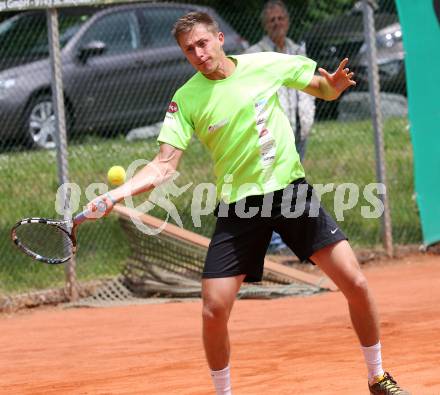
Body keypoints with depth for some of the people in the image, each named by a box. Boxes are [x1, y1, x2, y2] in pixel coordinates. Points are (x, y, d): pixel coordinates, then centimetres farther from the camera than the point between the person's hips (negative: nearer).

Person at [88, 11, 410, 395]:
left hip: (291, 188, 1)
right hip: (238, 205, -1)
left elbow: (325, 90, 11)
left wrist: (335, 84, -13)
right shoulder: (186, 100, -5)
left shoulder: (266, 64, -2)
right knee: (214, 311, -10)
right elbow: (164, 166, -9)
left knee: (355, 283, -6)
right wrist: (113, 195, -23)